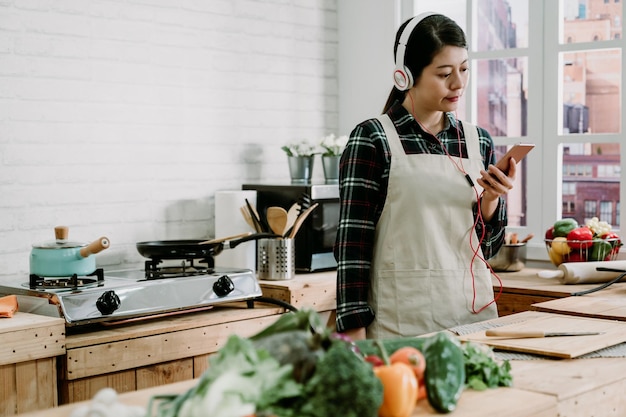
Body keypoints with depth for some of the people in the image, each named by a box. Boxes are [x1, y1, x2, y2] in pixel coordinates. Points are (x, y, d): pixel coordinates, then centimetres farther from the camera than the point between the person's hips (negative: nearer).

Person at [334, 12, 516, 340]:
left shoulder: (478, 141, 7)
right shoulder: (372, 139, -7)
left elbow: (487, 247, 11)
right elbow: (352, 242, -9)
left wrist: (490, 202, -8)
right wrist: (354, 332, -15)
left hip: (474, 310, 5)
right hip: (402, 319, -4)